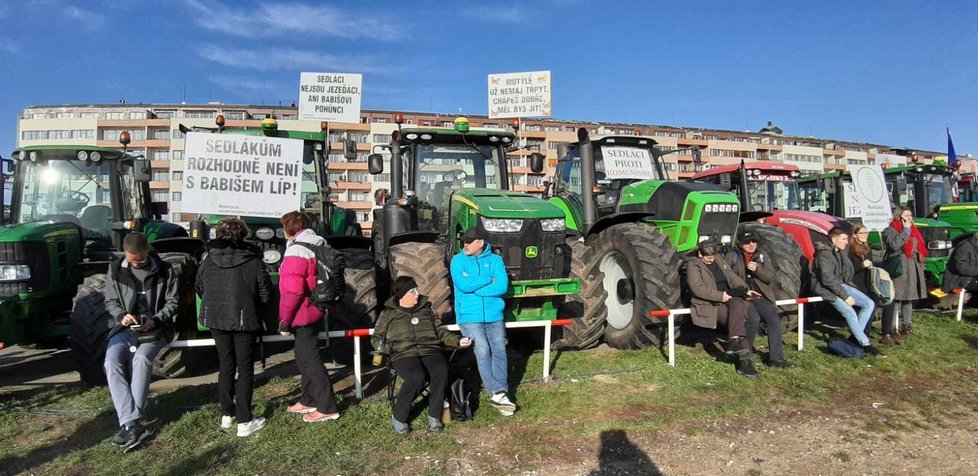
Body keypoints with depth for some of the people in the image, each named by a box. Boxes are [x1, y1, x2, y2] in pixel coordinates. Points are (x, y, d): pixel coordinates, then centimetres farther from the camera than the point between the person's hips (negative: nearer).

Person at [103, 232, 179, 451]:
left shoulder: (164, 271, -4)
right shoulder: (116, 270, 3)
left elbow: (173, 302, 0)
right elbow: (111, 301, 9)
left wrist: (156, 320, -17)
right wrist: (122, 315, -12)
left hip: (155, 329, -3)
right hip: (125, 328, 3)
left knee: (141, 359, -31)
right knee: (112, 363, -24)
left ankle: (130, 423, -26)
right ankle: (131, 424, -29)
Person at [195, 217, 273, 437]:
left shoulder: (208, 260, -1)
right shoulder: (253, 261, -12)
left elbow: (199, 288, 9)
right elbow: (265, 293, -7)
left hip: (216, 319, 4)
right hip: (245, 320, -4)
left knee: (225, 366, 18)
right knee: (245, 369, 4)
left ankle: (226, 415, 27)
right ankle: (244, 421, 6)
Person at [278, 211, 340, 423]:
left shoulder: (296, 251, -17)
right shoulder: (314, 246, 12)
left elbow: (292, 290, -24)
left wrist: (284, 320, -16)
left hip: (302, 315, -10)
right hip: (313, 312, 10)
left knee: (309, 359, -3)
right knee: (305, 357, 19)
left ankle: (327, 408, 2)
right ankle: (309, 400, 32)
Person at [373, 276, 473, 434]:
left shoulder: (426, 308, 21)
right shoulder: (389, 313, 14)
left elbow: (440, 331, 22)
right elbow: (376, 337, 15)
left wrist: (458, 340, 7)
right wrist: (385, 347, -7)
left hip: (430, 350, 3)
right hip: (403, 354, -2)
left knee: (441, 371, -31)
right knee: (416, 377, -34)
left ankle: (434, 416, -14)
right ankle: (399, 417, -11)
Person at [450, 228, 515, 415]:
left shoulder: (495, 260, 7)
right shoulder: (458, 260, 5)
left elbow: (502, 286, -8)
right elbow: (463, 285, -12)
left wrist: (474, 288, -12)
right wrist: (489, 280, -5)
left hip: (494, 315, 2)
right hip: (469, 316, -2)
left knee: (499, 350, -11)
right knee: (483, 351, -16)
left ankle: (500, 392, -12)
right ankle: (496, 393, -16)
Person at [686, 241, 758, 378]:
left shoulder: (720, 262, 19)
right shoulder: (693, 265, -3)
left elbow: (733, 278, 16)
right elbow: (697, 288, -14)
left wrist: (746, 290, -2)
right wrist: (720, 296, -17)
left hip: (728, 297, 6)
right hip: (710, 303, -6)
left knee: (738, 305, -30)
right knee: (738, 319, -26)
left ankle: (734, 341, -34)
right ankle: (744, 359, -27)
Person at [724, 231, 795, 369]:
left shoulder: (762, 256, 13)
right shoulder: (732, 256, 4)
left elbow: (772, 277, 6)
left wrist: (757, 269, -12)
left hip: (761, 296, 4)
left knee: (774, 318, -20)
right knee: (754, 319, -28)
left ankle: (776, 358, -10)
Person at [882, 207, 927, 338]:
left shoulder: (913, 230, 18)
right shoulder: (890, 230, -6)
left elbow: (920, 247, 27)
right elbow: (894, 245, -23)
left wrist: (920, 260, 16)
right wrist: (906, 230, -16)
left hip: (913, 269, 8)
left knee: (909, 297, 16)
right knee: (895, 299, -11)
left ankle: (906, 324, 28)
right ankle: (890, 329, -10)